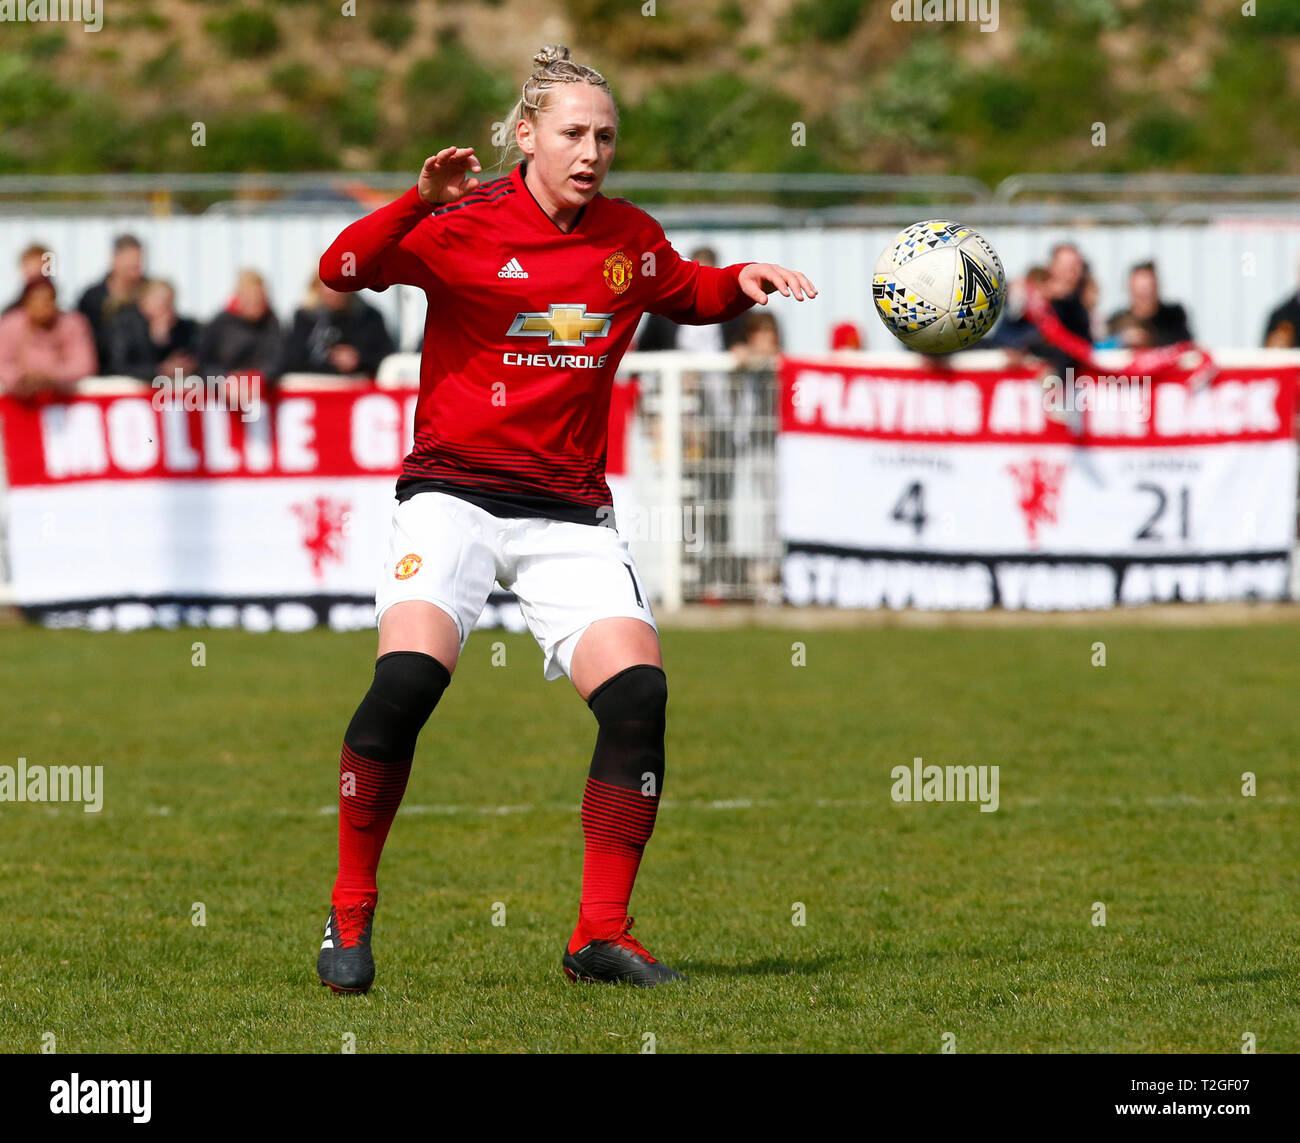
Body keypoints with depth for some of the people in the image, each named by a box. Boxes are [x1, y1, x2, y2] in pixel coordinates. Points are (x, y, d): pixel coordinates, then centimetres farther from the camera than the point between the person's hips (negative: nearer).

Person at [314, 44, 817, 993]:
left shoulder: (630, 239, 9)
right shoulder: (465, 224, -5)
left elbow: (691, 296, 29)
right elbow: (343, 269, -17)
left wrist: (743, 282, 8)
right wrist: (421, 204, -32)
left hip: (572, 515, 4)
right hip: (455, 494, -4)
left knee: (638, 694, -15)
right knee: (408, 679, -25)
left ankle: (601, 933, -3)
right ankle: (350, 913, -9)